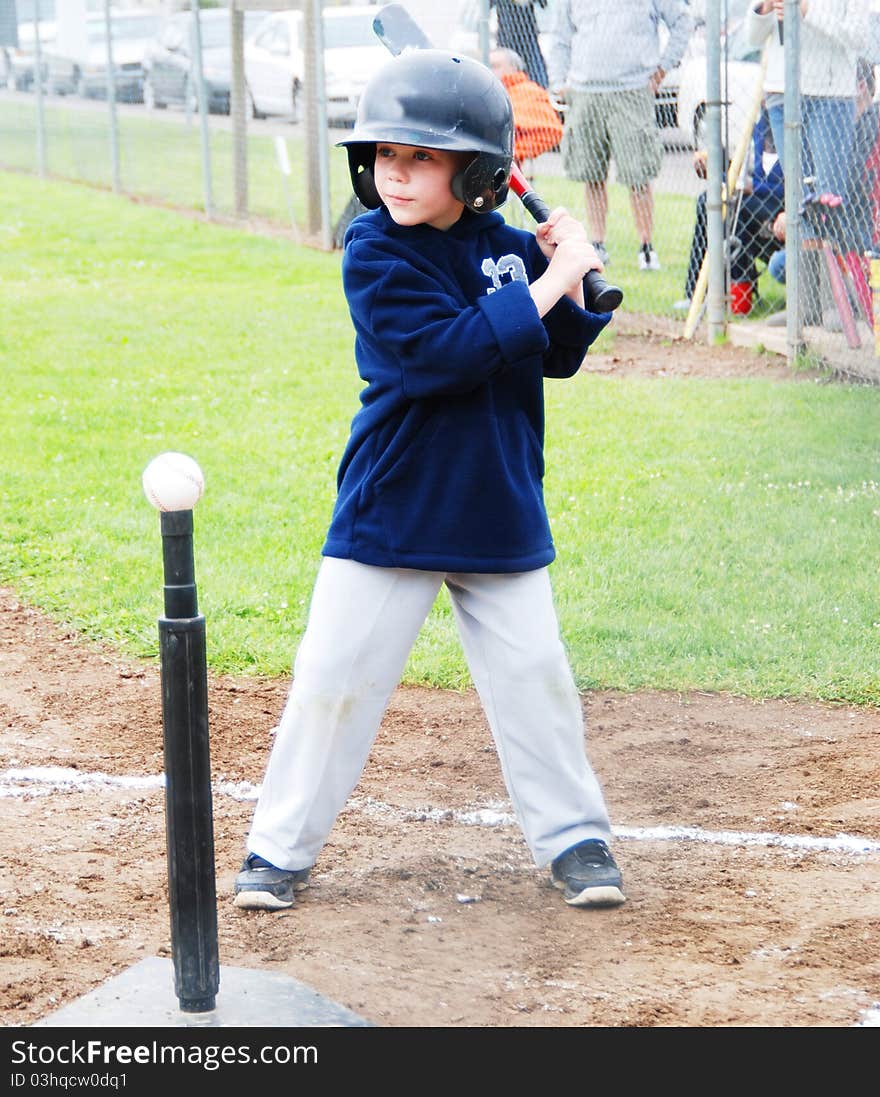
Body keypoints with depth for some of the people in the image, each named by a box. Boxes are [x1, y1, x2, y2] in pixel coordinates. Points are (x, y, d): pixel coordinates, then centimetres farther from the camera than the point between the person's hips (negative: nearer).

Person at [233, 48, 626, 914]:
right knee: (334, 677, 2)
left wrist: (569, 277, -9)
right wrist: (552, 282, -23)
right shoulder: (374, 251, -13)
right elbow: (443, 353, -26)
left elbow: (557, 357, 9)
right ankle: (280, 845, 14)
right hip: (389, 509, -3)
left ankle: (573, 835, 23)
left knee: (534, 676, 8)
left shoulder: (506, 246, 0)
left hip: (500, 510, 3)